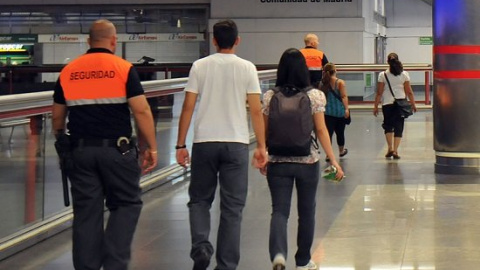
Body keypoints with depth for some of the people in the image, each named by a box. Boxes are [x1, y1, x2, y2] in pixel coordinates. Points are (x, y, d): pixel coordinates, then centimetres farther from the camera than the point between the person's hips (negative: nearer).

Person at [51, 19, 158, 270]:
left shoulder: (68, 71, 7)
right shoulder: (123, 68, -4)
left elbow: (57, 117, 13)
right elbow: (141, 111, -9)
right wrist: (152, 148, -2)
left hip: (80, 151, 3)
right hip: (116, 149, -3)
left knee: (86, 212, 9)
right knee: (127, 204, 8)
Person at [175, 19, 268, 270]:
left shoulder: (200, 66, 2)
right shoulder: (247, 68, 1)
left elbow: (188, 107, -1)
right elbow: (256, 111, -2)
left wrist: (180, 145, 4)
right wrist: (261, 146, 4)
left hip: (204, 142, 1)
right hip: (236, 143, 0)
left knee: (200, 200, 15)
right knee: (232, 207, 6)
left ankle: (201, 247, -6)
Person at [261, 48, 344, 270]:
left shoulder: (270, 97, -1)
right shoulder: (315, 96, -5)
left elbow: (265, 131, 3)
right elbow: (321, 130, -7)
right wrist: (333, 160, -4)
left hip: (278, 162, 0)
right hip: (308, 161, 0)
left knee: (279, 211, 0)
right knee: (306, 212, 14)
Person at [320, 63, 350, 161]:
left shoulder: (322, 83, 2)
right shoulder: (340, 83, -7)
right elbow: (344, 96, -16)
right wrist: (346, 109, -19)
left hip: (327, 112, 1)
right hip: (340, 112, -1)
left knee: (329, 132, -2)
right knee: (340, 132, 16)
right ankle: (341, 151, 36)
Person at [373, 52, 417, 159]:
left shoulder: (383, 75, -5)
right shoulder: (404, 74, -1)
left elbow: (379, 93, -4)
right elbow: (409, 92, 0)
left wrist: (375, 106, 3)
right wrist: (413, 104, 11)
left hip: (387, 104, -1)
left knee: (388, 126, 14)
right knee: (398, 127, 5)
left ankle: (390, 148, 4)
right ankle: (395, 150, 0)